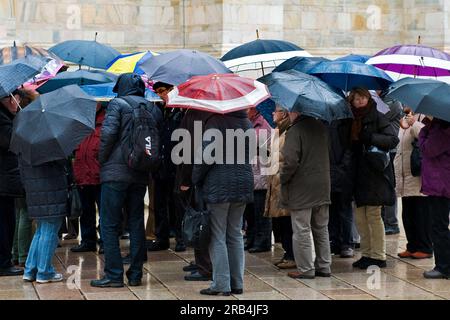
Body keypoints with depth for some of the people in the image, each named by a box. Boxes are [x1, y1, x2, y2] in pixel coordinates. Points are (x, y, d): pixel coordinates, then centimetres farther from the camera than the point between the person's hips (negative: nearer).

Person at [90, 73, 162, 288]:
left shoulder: (118, 104, -4)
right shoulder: (153, 109, 13)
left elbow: (108, 133, -15)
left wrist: (102, 160, -3)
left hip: (116, 172, -6)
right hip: (140, 175, 6)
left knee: (109, 225, -1)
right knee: (136, 223, 11)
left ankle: (114, 275, -4)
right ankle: (135, 274, 12)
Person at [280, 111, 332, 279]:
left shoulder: (294, 131, -16)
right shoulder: (321, 127, 6)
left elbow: (290, 161, -21)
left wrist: (282, 178, -6)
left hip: (301, 189, -7)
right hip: (322, 187, 7)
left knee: (301, 231, 0)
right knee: (321, 229, 15)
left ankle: (305, 269, 3)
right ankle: (324, 266, 20)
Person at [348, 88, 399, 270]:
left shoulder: (377, 117, -3)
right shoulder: (353, 120, 14)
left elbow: (393, 140, -11)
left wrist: (370, 137, -17)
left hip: (375, 174, -6)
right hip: (359, 175, 6)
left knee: (373, 215, -4)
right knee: (360, 217, 7)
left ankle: (378, 256, 1)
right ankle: (366, 254, 15)